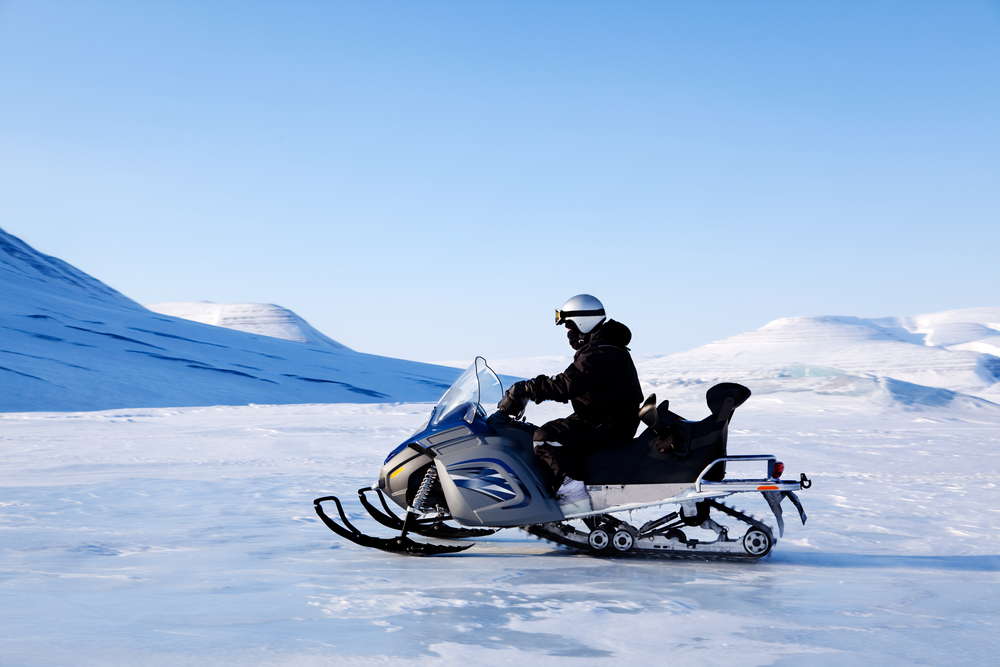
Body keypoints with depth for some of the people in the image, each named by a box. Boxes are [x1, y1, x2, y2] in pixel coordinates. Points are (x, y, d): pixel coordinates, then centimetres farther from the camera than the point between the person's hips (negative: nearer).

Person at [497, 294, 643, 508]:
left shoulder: (600, 353, -19)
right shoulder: (606, 347, 17)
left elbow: (566, 385, -28)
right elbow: (572, 384, 23)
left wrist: (527, 388, -20)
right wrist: (537, 390, 16)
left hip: (607, 427, -11)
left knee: (545, 437, -21)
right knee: (548, 434, 18)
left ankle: (572, 489, -26)